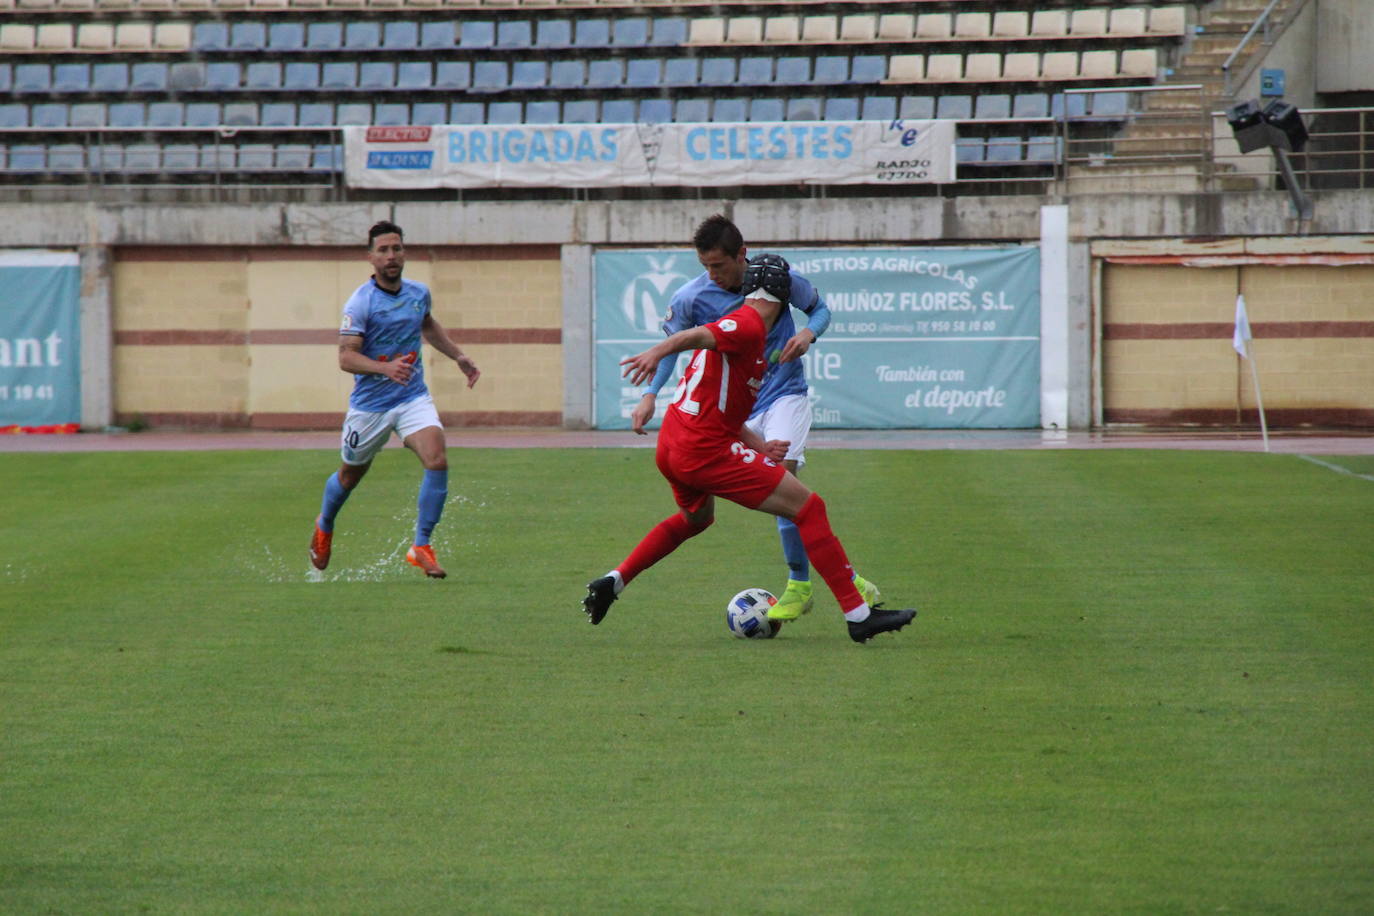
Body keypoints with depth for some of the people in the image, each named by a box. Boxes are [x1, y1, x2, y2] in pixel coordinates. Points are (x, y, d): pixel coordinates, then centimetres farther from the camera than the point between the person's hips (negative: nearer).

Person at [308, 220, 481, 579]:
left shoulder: (419, 293, 2)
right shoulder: (360, 302, -16)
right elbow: (346, 358, -23)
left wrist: (459, 356, 23)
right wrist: (386, 368, -38)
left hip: (413, 397, 3)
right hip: (369, 403, -3)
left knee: (437, 461, -21)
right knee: (350, 475, 15)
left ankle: (421, 547, -10)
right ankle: (324, 527, 48)